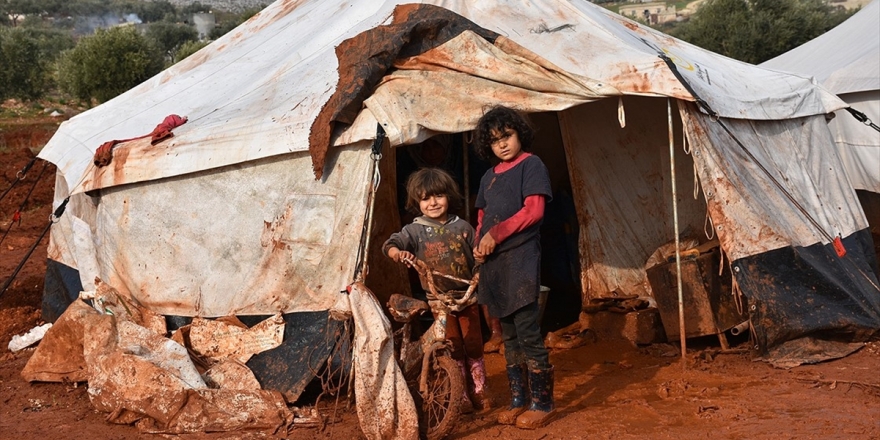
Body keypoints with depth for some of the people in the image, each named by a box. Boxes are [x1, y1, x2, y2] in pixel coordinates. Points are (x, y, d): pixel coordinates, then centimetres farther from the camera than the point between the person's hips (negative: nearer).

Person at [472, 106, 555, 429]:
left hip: (521, 260, -7)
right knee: (509, 336, 11)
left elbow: (533, 211, -11)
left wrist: (496, 234, -15)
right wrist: (479, 245, 2)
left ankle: (543, 404, 2)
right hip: (493, 263, 7)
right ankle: (518, 401, 19)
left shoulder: (531, 165, -2)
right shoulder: (489, 176, 19)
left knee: (528, 334, -7)